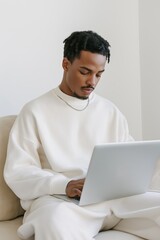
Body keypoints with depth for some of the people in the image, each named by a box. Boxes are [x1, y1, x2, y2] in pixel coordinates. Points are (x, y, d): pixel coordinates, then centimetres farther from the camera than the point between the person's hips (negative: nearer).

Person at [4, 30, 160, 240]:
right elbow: (17, 172, -4)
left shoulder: (111, 111, 16)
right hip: (59, 199, -4)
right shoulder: (35, 111, 3)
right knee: (56, 222, -40)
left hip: (113, 196, 5)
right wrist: (64, 185, -20)